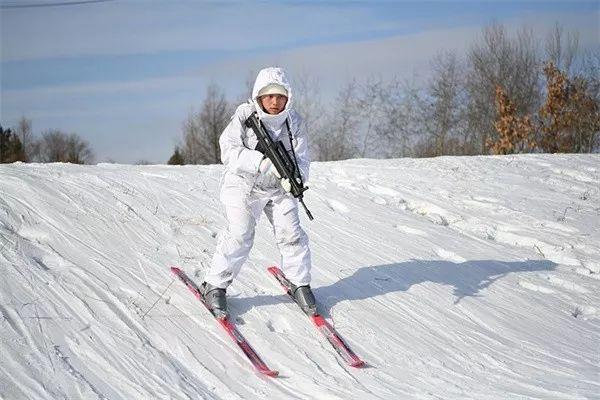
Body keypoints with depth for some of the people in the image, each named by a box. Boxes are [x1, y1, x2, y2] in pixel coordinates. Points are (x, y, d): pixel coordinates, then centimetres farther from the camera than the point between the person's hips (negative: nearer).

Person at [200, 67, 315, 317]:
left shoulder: (293, 121, -6)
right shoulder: (245, 116, -16)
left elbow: (301, 158, -7)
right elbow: (229, 150, -22)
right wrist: (262, 162, -34)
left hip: (279, 188, 3)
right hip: (245, 184, -3)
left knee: (291, 235, -3)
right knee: (239, 236, -14)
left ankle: (299, 283, 18)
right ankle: (214, 286, 0)